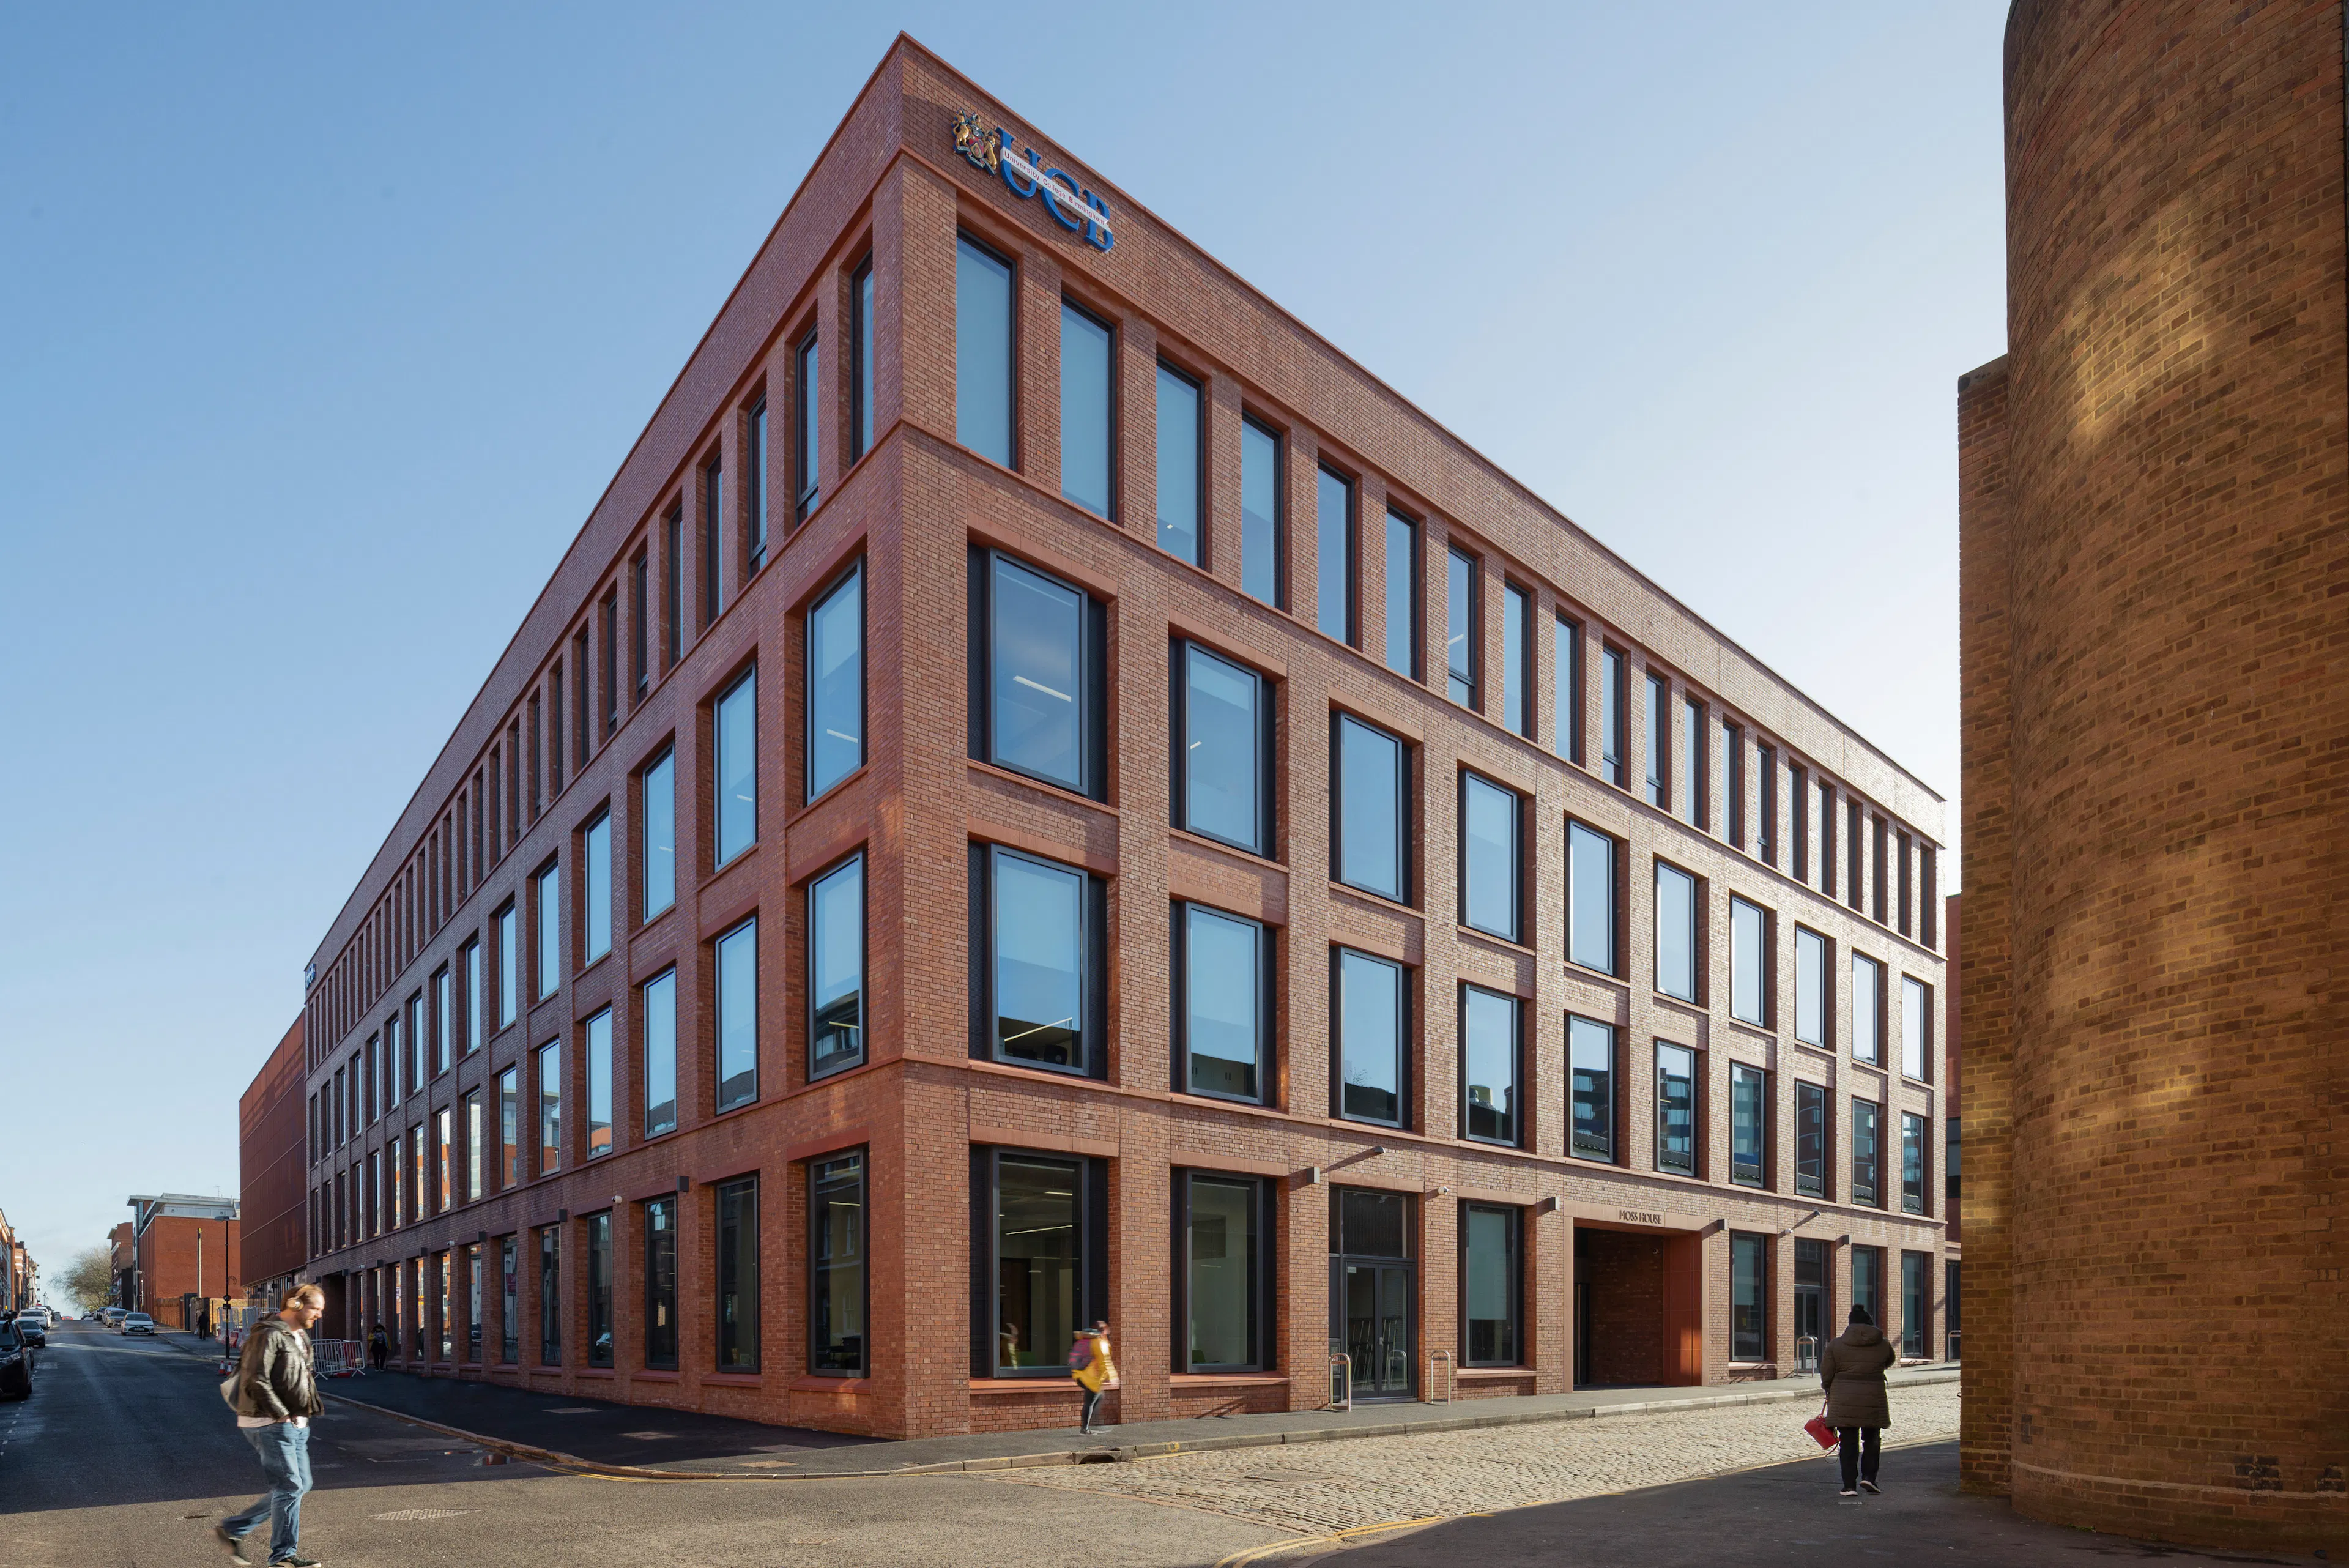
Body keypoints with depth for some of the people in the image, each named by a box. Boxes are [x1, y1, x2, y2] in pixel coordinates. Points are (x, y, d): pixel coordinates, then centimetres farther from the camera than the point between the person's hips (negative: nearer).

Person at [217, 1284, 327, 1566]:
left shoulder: (300, 1337, 16)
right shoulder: (269, 1335, -15)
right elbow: (255, 1382, -21)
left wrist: (315, 1404, 12)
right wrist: (281, 1415, -19)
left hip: (296, 1425, 10)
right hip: (270, 1425, -10)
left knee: (299, 1485, 12)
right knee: (290, 1486, -5)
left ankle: (233, 1529, 20)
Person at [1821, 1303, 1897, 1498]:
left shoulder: (1836, 1344, -2)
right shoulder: (1882, 1346, 1)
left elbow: (1826, 1374, -1)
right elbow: (1890, 1361, 21)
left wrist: (1829, 1392, 15)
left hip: (1844, 1400, 0)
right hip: (1873, 1399, 0)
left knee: (1848, 1442, 5)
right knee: (1872, 1440, 18)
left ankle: (1849, 1485, 4)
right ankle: (1868, 1476, 5)